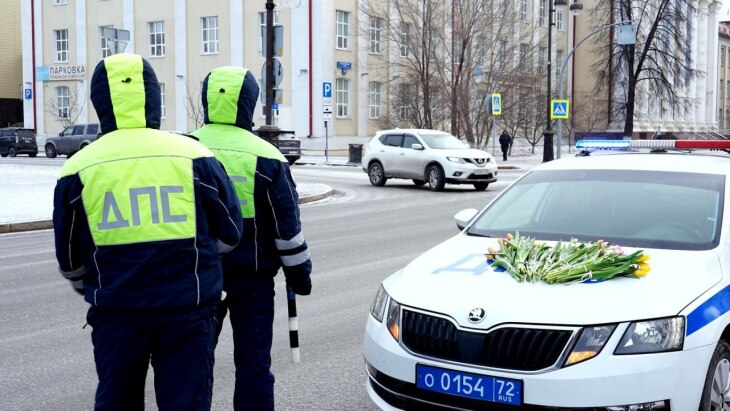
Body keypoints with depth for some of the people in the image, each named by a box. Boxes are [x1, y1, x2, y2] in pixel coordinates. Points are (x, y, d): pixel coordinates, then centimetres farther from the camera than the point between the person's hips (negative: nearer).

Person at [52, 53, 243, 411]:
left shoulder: (79, 168, -3)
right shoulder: (194, 156, -5)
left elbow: (69, 257, 8)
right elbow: (229, 234, 5)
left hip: (116, 312, 2)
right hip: (188, 310, -1)